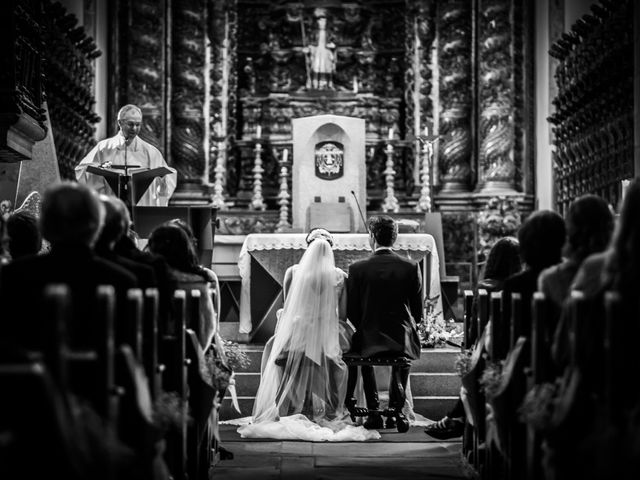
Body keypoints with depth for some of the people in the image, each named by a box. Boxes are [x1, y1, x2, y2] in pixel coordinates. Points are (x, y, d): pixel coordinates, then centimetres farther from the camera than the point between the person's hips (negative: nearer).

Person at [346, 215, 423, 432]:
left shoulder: (357, 268, -9)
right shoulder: (411, 267, -5)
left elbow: (351, 313, -3)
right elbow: (418, 312, 1)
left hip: (369, 340, -1)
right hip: (402, 339, 1)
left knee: (358, 347, 34)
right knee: (405, 352, 36)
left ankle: (373, 411, 23)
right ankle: (396, 410, 20)